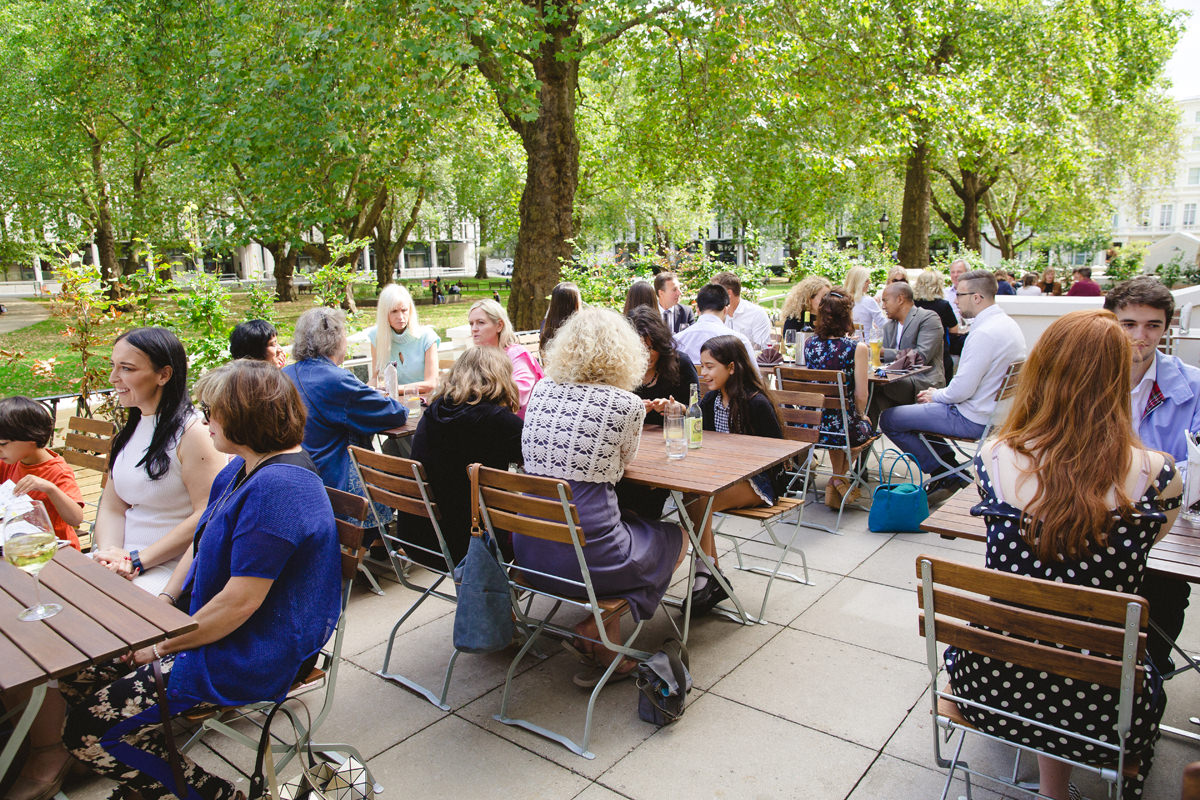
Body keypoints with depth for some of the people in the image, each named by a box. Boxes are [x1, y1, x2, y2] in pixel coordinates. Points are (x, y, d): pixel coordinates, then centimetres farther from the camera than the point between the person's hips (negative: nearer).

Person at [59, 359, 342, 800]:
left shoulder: (278, 487, -27)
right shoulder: (241, 470, 8)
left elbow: (240, 602, -26)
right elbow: (203, 546, 17)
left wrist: (164, 645, -13)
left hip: (250, 658, -10)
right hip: (207, 627, 10)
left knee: (88, 731, -9)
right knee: (76, 675, 10)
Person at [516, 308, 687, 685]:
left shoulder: (541, 391, 3)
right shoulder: (627, 404, -11)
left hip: (528, 551, 6)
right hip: (583, 555, -6)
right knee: (677, 538, 22)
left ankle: (609, 655, 29)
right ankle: (594, 629, 8)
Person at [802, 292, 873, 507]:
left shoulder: (809, 344, 0)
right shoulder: (857, 348, -14)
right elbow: (860, 397, -11)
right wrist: (858, 416, 11)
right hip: (844, 429, -4)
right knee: (868, 426, 31)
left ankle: (837, 480, 42)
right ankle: (838, 479, 26)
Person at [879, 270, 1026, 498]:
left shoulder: (984, 333, -25)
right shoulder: (1006, 323, 8)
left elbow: (962, 390, -25)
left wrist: (936, 396, -5)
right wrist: (939, 393, 11)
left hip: (973, 419, -11)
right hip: (993, 409, 11)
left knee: (889, 419, -6)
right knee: (918, 406, 27)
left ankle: (946, 474, 6)